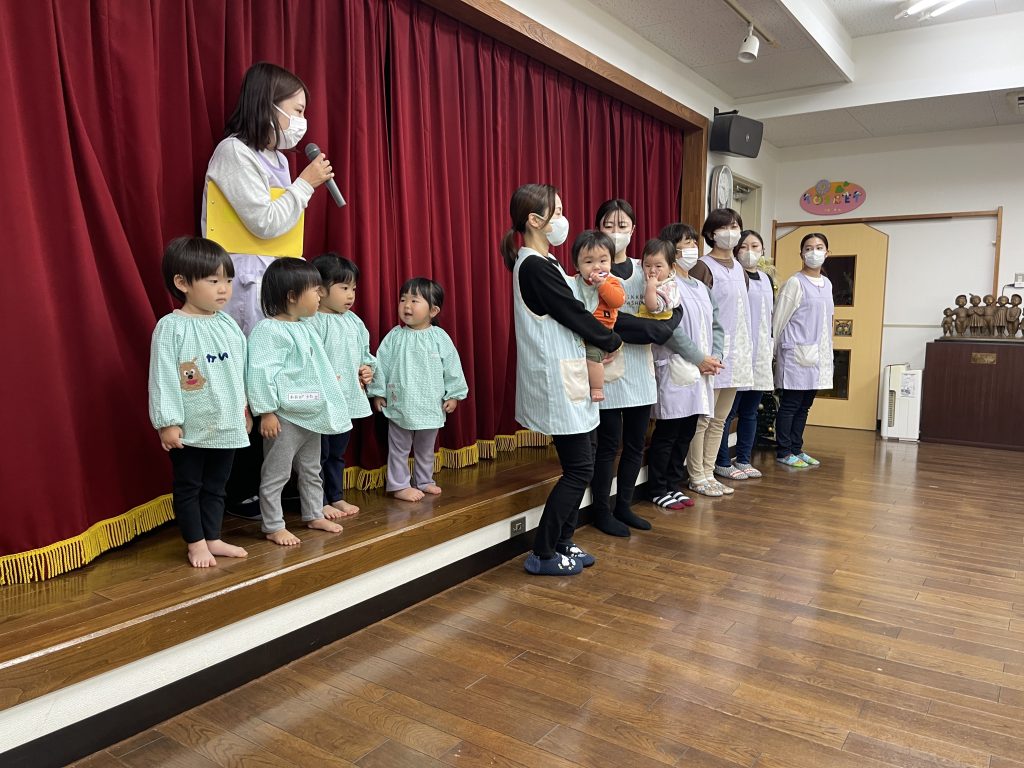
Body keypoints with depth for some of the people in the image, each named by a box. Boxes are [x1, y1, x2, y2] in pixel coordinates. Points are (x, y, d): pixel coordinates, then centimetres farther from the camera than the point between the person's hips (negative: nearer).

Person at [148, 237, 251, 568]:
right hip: (190, 428, -5)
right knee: (188, 486, 9)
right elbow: (163, 378, -13)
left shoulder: (228, 324, 4)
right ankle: (196, 543, 22)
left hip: (226, 424, 5)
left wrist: (245, 409, 13)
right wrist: (167, 422, -15)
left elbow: (241, 370, 10)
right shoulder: (171, 327, -12)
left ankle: (212, 539, 28)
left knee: (216, 485, 16)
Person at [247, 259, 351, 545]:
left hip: (312, 414, 9)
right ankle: (274, 527, 13)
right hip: (285, 417, -9)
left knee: (311, 470, 20)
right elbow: (261, 372, -20)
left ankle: (314, 515, 34)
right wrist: (266, 412, -21)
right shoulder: (268, 330, -16)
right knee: (276, 474, 3)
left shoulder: (307, 328, 11)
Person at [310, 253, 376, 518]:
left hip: (349, 399, 8)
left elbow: (365, 353, 19)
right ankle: (319, 503, 17)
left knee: (337, 453, 20)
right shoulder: (313, 322, -14)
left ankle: (336, 497, 32)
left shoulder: (354, 321, 10)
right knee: (319, 454, 6)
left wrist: (368, 368, 1)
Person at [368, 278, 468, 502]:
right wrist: (378, 392, 0)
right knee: (399, 448, 8)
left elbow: (452, 366, 0)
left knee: (426, 448, 18)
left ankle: (424, 481, 34)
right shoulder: (394, 337, -6)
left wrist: (453, 394, -1)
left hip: (431, 405, 2)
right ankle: (399, 485, 19)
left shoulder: (440, 337, -5)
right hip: (400, 405, -1)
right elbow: (381, 364, -1)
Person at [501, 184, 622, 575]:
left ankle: (562, 541, 24)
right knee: (579, 467, -3)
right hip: (556, 381, -10)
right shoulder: (535, 268, -17)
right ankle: (542, 554, 7)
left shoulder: (540, 264, 14)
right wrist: (612, 341, 2)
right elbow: (574, 314, -13)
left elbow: (568, 311, 13)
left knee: (578, 463, 13)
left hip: (563, 378, 10)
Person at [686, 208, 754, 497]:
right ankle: (697, 477, 8)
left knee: (720, 419, 11)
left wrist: (746, 351, 16)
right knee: (703, 418, -2)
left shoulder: (739, 269, 15)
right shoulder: (703, 268, -8)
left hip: (736, 352, 8)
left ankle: (708, 473, 19)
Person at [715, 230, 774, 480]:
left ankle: (743, 459, 20)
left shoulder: (767, 279, 16)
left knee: (750, 411, 11)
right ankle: (722, 462, 6)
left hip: (761, 355, 7)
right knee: (728, 411, -3)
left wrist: (771, 348, 18)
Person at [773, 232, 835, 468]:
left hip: (819, 355, 7)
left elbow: (825, 320, 19)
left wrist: (826, 352, 15)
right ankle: (783, 452, 6)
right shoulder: (794, 283, -8)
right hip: (797, 353, -7)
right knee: (790, 405, -1)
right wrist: (775, 351, -5)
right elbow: (779, 319, -7)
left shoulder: (827, 284, 14)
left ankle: (796, 449, 20)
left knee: (804, 406, 11)